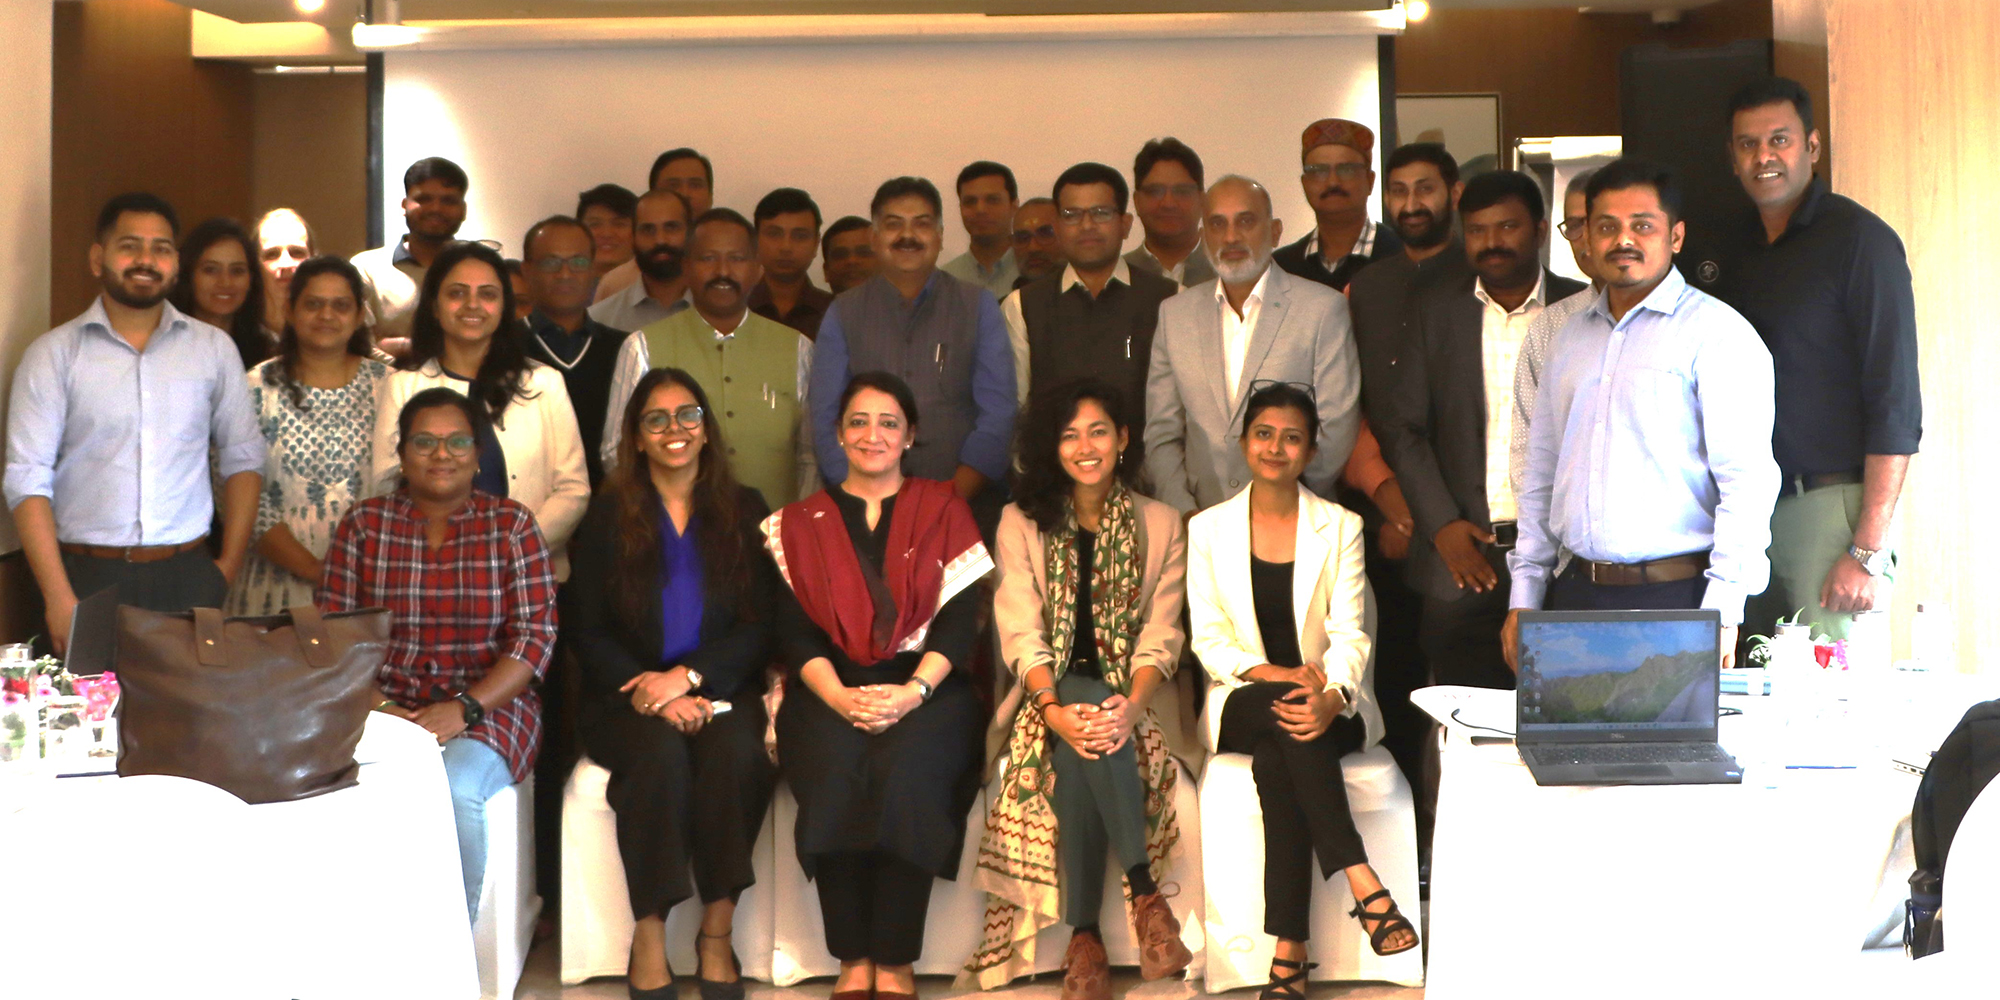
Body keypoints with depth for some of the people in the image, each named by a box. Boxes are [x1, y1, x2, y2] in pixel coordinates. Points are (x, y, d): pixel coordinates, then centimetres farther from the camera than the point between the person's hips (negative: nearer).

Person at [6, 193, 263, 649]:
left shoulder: (214, 348, 9)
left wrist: (229, 566, 2)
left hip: (188, 577, 2)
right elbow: (28, 479, -3)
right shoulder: (52, 355, 2)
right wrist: (58, 597, -11)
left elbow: (243, 458, 12)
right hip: (88, 577, -1)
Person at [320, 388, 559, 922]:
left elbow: (535, 635, -2)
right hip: (385, 704, 1)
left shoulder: (511, 524, 6)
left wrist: (463, 708, -15)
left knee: (456, 788, -32)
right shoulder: (363, 524, 10)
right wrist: (376, 707, -12)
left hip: (487, 707, -1)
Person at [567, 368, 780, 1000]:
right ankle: (648, 940, -24)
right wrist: (651, 693, -14)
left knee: (736, 750, -32)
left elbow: (761, 626, 3)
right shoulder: (607, 519, 10)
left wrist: (688, 677, -14)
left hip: (720, 688, 1)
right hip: (629, 697, 0)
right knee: (659, 752, -33)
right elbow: (585, 631, 4)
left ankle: (717, 934, -21)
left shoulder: (746, 513, 12)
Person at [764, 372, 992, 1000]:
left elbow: (959, 619, 2)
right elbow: (794, 628, 5)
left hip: (925, 687, -1)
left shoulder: (943, 510, 14)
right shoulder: (800, 523, 16)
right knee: (835, 766, -32)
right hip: (829, 690, 1)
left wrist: (913, 691, -15)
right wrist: (840, 697, -14)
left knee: (907, 767, -32)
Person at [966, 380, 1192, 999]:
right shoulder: (1022, 522, 8)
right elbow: (1021, 633, -4)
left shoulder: (1160, 525, 10)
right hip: (1052, 693, 0)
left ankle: (1085, 939, -31)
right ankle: (1145, 895, -35)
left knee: (1079, 757, -34)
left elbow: (1160, 638, 1)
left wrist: (1133, 705, -20)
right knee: (1078, 740, -36)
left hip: (1123, 698, 0)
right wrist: (1055, 709, -22)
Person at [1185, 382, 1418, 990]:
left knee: (1275, 763, -34)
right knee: (1284, 715, -36)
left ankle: (1288, 957, -37)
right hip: (1242, 705, 0)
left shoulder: (1341, 527, 6)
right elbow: (1208, 640, 1)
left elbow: (1350, 634, -3)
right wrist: (1271, 674, -18)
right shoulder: (1208, 529, 8)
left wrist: (1331, 698, -26)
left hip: (1329, 706, 0)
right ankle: (1365, 889, -41)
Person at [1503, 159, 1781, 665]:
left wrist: (1721, 615, -16)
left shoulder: (1716, 331, -4)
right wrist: (1523, 598, 13)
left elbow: (1749, 481, -10)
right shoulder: (1570, 335, 16)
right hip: (1574, 594, 5)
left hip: (1675, 598, -5)